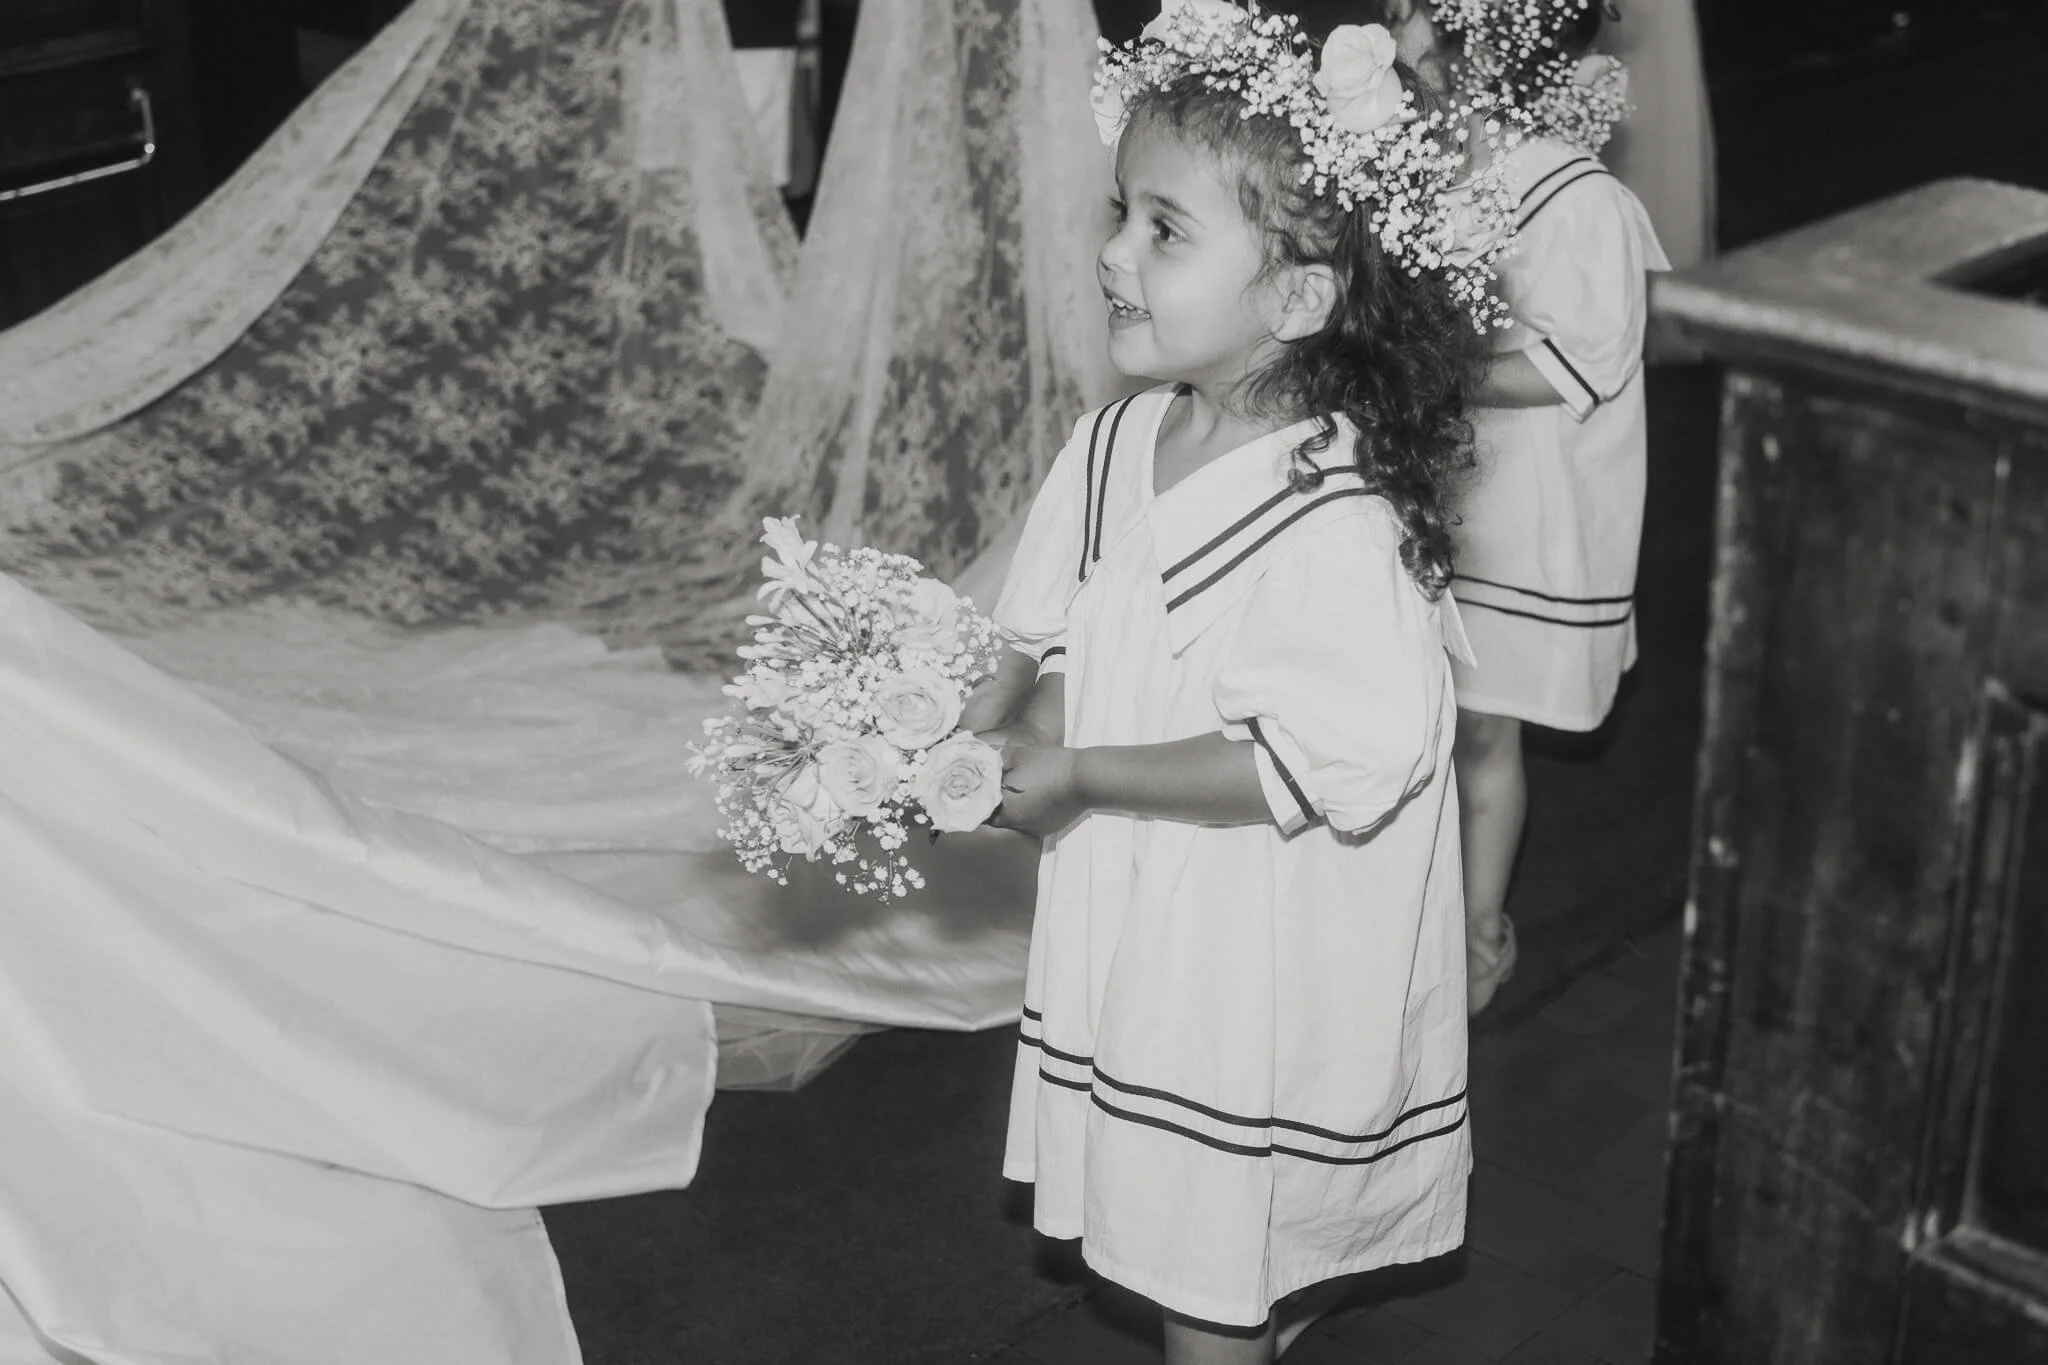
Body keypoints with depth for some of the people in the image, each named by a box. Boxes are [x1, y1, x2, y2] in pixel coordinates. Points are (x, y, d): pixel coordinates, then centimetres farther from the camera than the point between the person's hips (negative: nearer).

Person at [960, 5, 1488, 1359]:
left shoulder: (1331, 524, -26)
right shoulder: (1113, 450, -2)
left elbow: (1333, 757, -28)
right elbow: (1055, 656, 7)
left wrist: (1085, 774, -25)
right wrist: (987, 735, -14)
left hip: (1266, 963, -7)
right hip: (1139, 925, 7)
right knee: (1179, 1239, 24)